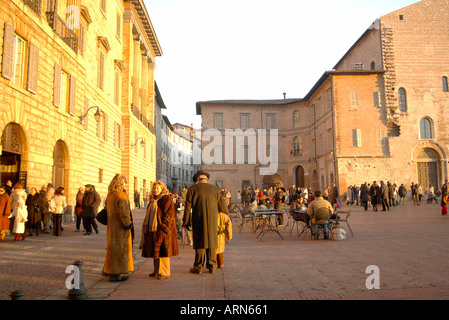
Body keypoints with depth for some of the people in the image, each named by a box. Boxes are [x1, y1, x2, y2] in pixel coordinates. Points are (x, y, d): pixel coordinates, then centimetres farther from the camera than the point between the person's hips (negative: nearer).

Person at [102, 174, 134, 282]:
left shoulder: (109, 195, 9)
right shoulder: (121, 195, -18)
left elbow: (107, 209, 15)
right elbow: (124, 212, -23)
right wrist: (127, 224, -13)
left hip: (111, 225, 9)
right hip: (120, 226, -9)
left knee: (113, 248, 19)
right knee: (120, 248, -1)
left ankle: (108, 271, 30)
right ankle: (115, 274, 5)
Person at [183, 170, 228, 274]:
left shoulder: (192, 189, -1)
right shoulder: (215, 189, 5)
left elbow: (188, 208, -2)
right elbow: (222, 206, 7)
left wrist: (186, 223, 6)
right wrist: (225, 215, 25)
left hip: (198, 220, -1)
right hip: (212, 220, 1)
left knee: (199, 243, 7)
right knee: (211, 241, 11)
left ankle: (198, 267, 12)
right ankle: (212, 266, 15)